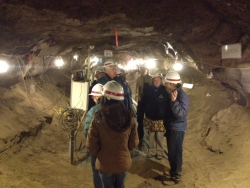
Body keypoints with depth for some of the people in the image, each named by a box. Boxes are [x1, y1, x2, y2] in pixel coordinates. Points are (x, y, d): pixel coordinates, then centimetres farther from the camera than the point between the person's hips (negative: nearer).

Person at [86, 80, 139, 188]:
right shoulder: (128, 117, -12)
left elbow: (92, 146, -13)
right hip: (123, 162, 3)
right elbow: (134, 143, -2)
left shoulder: (98, 119, -21)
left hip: (105, 164, -2)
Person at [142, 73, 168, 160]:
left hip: (161, 118, -3)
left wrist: (165, 114, -13)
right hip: (150, 117, 3)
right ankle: (151, 150, 29)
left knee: (159, 136, 5)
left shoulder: (165, 91, -9)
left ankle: (160, 152, 21)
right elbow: (144, 100, 12)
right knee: (151, 135, 13)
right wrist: (147, 110, 5)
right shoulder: (150, 89, 2)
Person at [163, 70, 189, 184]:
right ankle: (173, 170, 37)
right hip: (170, 127, 9)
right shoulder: (170, 93, 5)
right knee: (171, 151, 20)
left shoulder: (182, 96, -22)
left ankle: (176, 175, 16)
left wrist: (174, 101, -41)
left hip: (177, 129, -9)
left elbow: (181, 114, -33)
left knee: (175, 152, 1)